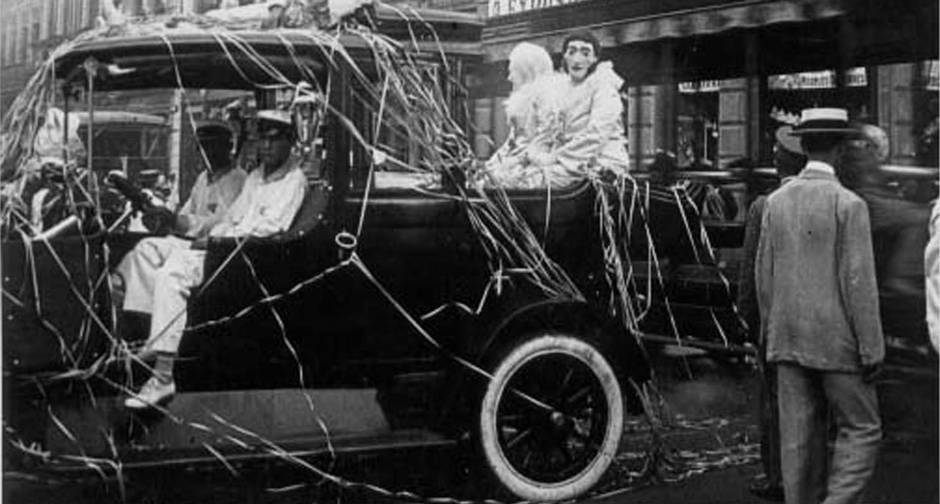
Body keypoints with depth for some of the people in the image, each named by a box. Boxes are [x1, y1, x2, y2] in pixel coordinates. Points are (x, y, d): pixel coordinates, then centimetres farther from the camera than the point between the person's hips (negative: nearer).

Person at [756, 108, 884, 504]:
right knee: (861, 429, 6)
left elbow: (763, 273, 9)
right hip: (836, 340, -5)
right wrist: (872, 350, -9)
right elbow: (858, 282, -14)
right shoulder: (848, 204, -12)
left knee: (799, 437, 9)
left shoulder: (776, 201, 4)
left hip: (789, 338, 5)